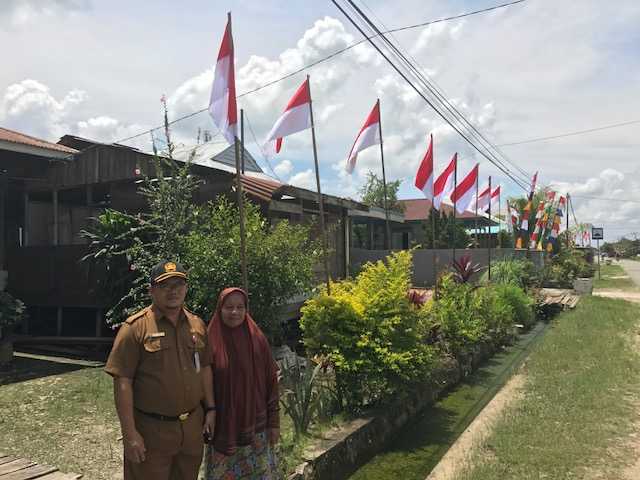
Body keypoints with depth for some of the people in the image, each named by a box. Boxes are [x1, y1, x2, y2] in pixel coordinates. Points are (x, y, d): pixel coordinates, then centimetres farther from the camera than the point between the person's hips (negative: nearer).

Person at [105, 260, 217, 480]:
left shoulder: (197, 324, 5)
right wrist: (129, 434, -16)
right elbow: (122, 382, -14)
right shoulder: (136, 327, -13)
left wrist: (210, 409, 10)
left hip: (193, 425, 5)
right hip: (151, 429, -5)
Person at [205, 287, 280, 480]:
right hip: (222, 427, -1)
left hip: (255, 426, 1)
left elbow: (271, 381, 0)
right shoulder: (210, 342, -7)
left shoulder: (257, 340, -3)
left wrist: (274, 422, 0)